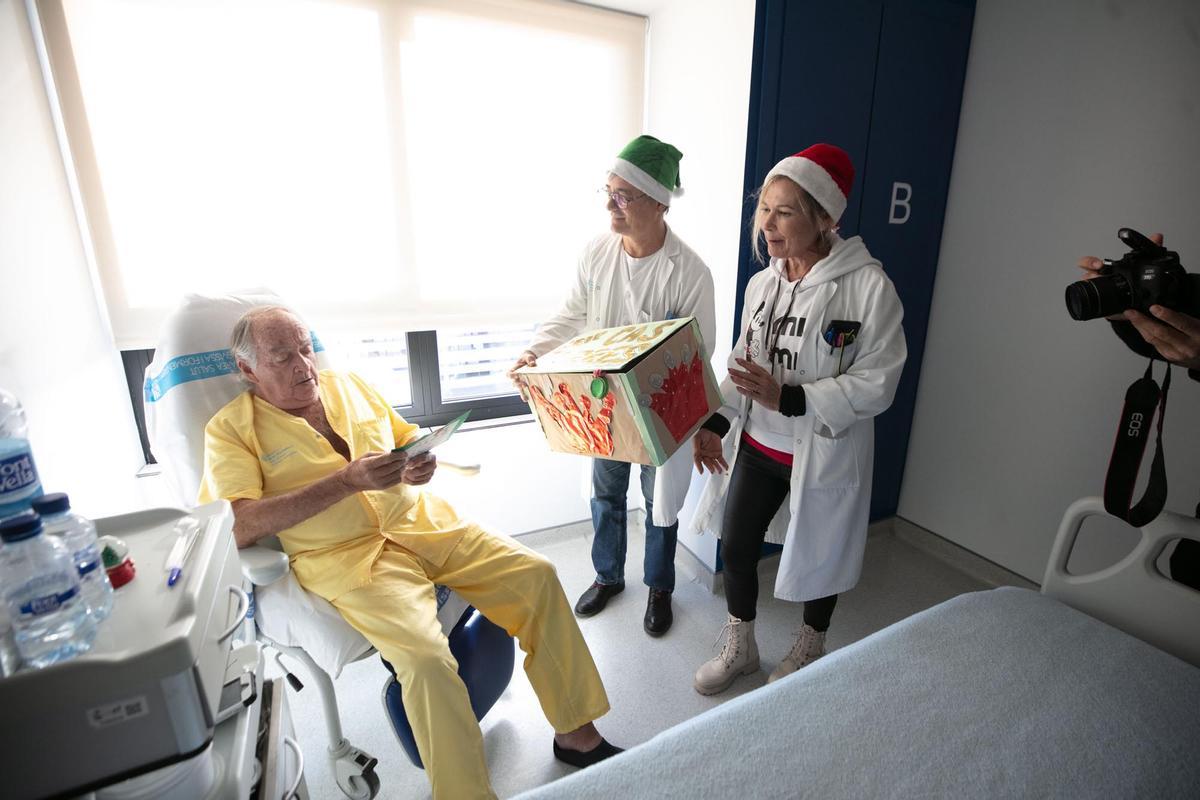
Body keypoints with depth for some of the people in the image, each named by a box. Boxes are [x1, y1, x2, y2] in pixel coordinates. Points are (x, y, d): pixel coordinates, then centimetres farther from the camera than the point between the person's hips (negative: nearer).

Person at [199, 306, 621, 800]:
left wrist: (422, 464, -5)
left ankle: (575, 732, 6)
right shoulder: (231, 428, 1)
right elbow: (238, 527, -13)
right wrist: (348, 479, -21)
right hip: (344, 557, -4)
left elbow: (410, 440, 20)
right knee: (426, 658, -29)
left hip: (419, 523, 5)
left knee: (535, 575, -9)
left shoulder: (349, 385, 13)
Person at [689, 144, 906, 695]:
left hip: (824, 454, -5)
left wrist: (788, 398, -28)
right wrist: (715, 423, -3)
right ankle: (739, 648, 40)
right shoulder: (762, 283, 0)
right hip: (756, 446, 5)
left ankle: (808, 653, 47)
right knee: (735, 547, 12)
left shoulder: (869, 287, -18)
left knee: (818, 557, 17)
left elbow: (877, 383, -19)